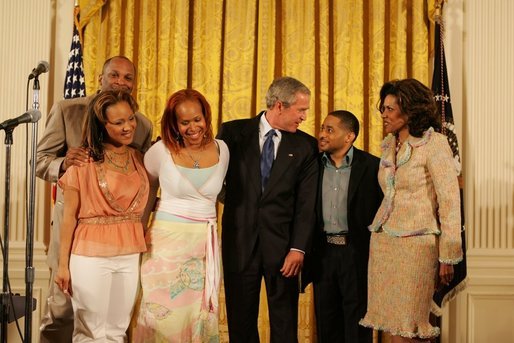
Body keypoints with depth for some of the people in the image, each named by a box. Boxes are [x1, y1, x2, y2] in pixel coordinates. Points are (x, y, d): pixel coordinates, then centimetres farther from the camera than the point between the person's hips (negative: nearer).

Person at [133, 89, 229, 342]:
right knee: (164, 314, 1)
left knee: (200, 316, 9)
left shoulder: (221, 149, 2)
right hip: (167, 238, -3)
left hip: (206, 243, 3)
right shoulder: (161, 151, -6)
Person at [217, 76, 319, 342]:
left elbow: (306, 204, -3)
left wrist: (299, 248, -10)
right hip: (239, 240, 0)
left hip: (282, 243, 0)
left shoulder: (306, 146, 2)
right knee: (241, 320, 11)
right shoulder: (233, 132, 0)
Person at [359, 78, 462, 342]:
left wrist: (448, 257, -11)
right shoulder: (389, 145, 13)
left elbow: (450, 202, -10)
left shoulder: (434, 144, -8)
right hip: (382, 241, 7)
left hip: (415, 243, -6)